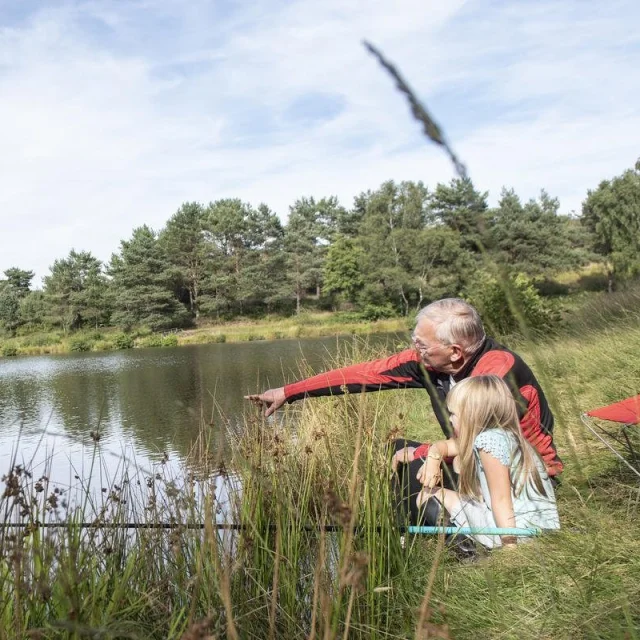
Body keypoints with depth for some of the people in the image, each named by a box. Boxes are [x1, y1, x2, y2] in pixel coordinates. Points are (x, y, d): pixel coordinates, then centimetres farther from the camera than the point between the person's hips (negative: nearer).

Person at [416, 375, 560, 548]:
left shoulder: (489, 440, -18)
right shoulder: (498, 434, 10)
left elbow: (501, 500, -20)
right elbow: (444, 445, 21)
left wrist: (510, 546, -19)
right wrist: (433, 458, 2)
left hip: (516, 530, -9)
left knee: (430, 497, -2)